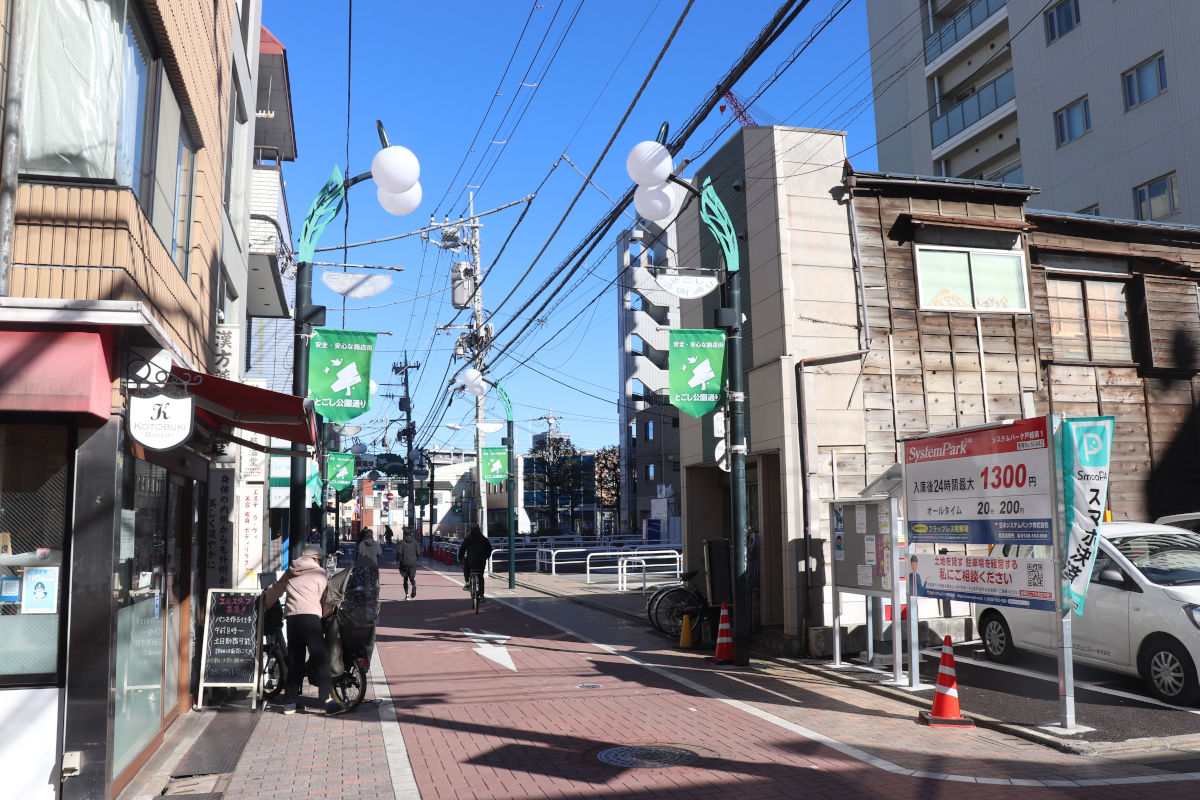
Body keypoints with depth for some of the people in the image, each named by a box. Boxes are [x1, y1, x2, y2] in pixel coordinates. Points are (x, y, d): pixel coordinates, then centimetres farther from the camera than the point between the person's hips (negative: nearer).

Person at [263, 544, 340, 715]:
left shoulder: (290, 572, 21)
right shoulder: (319, 573, 9)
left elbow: (275, 590, 34)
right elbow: (326, 601, 8)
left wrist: (265, 603, 52)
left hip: (291, 618, 5)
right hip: (311, 617, -5)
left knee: (294, 662, 13)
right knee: (321, 658, -8)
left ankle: (289, 702, 14)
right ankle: (328, 699, -16)